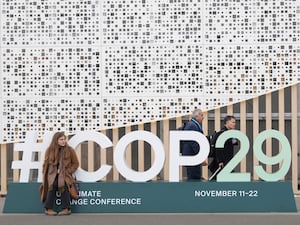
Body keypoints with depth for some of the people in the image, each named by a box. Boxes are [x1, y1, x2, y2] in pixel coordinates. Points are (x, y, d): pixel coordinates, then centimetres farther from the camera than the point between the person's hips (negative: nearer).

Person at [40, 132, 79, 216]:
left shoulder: (70, 150, 4)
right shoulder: (50, 150, 7)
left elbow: (75, 164, 8)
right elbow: (46, 164, 16)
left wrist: (67, 171, -4)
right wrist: (45, 176, 5)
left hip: (64, 174, -1)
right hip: (53, 173, 1)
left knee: (63, 184, -33)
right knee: (53, 184, -32)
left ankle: (66, 208, -29)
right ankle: (48, 208, -27)